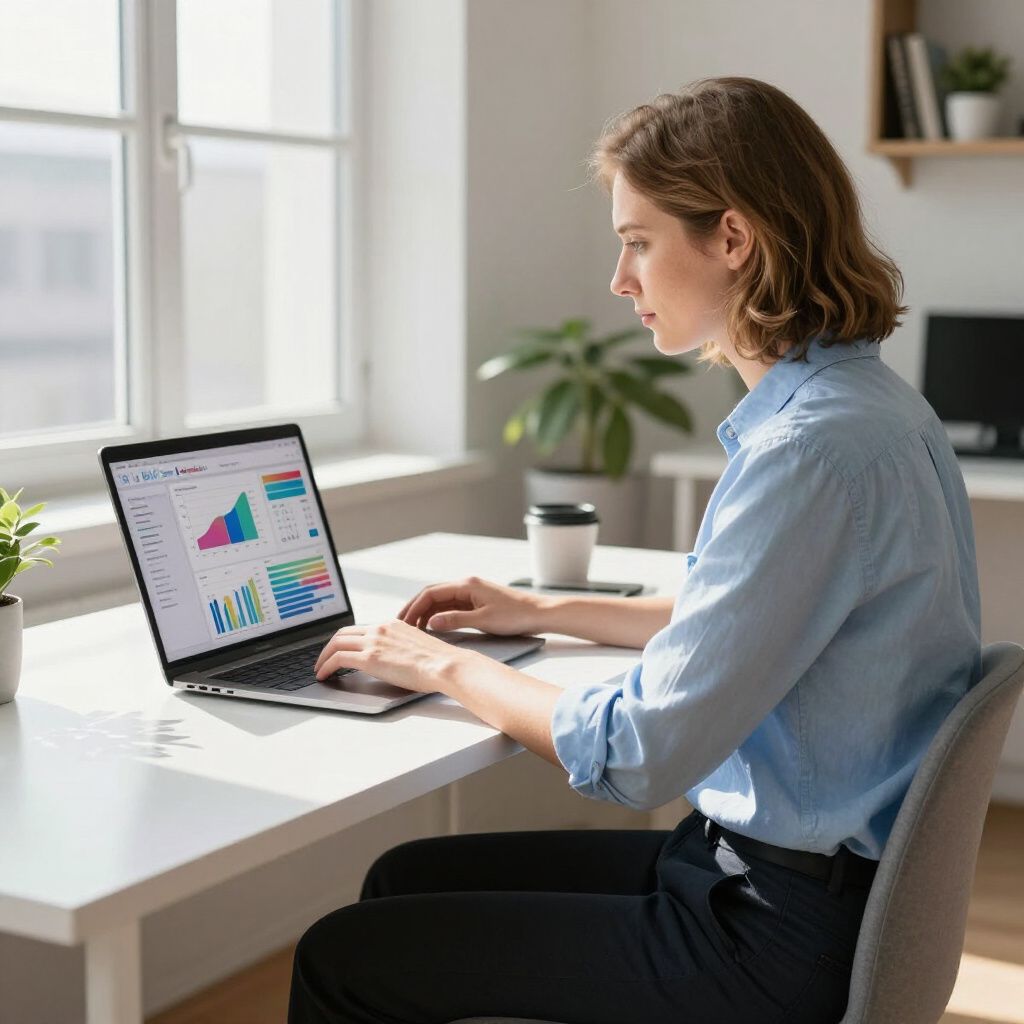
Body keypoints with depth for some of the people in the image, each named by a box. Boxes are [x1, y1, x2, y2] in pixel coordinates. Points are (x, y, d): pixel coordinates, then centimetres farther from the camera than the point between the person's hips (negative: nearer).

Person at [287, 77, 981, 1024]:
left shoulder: (815, 448, -26)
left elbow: (638, 756, -23)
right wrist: (545, 613, 19)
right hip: (765, 859, 10)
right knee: (406, 878, 16)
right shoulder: (862, 403, 7)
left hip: (782, 940, -10)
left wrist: (448, 667, -9)